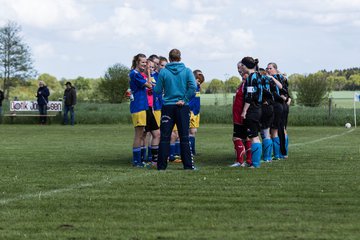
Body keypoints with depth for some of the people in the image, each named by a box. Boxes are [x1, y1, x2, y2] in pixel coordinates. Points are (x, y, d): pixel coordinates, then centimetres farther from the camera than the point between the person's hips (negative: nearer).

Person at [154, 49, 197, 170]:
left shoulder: (163, 72, -3)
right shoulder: (187, 71, -2)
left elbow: (157, 90, -1)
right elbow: (193, 87, -13)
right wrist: (184, 100, -8)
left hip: (167, 107, 0)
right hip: (182, 107, 0)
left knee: (164, 137, 4)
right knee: (184, 137, 5)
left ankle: (162, 165, 2)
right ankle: (188, 164, 4)